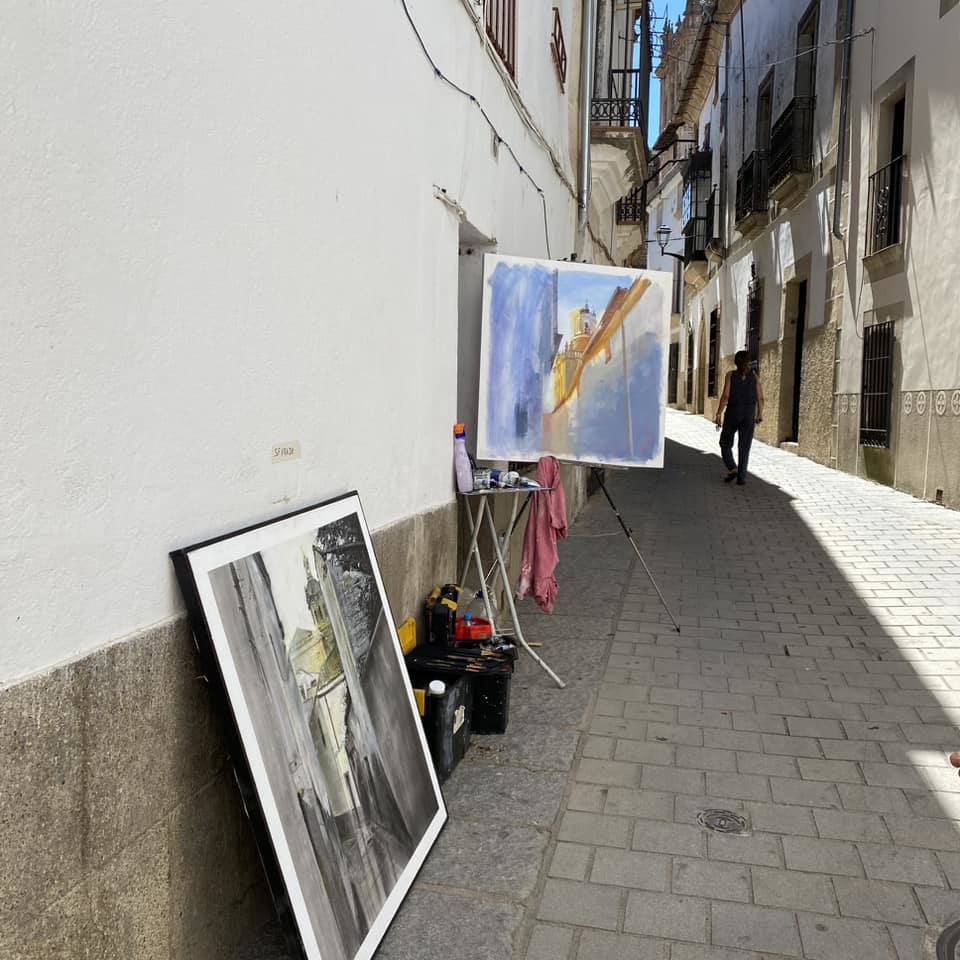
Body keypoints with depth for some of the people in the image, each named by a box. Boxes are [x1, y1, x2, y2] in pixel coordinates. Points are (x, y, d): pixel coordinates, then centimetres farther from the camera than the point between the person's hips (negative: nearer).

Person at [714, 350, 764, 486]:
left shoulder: (731, 375, -4)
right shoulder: (754, 376, 2)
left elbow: (725, 396, -12)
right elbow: (760, 398, 0)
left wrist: (719, 414, -9)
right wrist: (760, 414, 12)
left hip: (732, 413, -2)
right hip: (749, 414, 2)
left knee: (725, 444, 13)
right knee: (744, 447, 6)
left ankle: (732, 468, -8)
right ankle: (741, 477, -1)